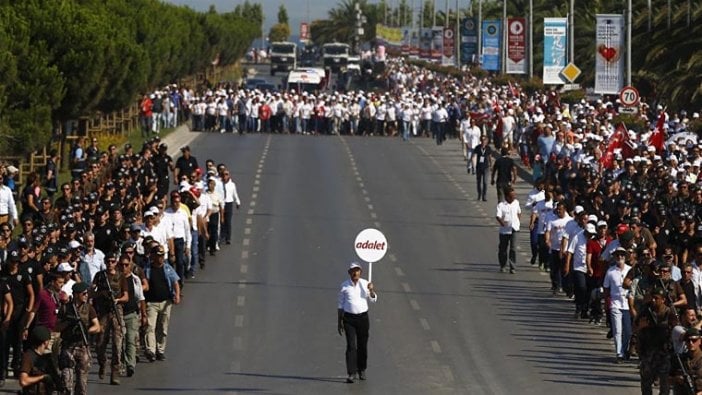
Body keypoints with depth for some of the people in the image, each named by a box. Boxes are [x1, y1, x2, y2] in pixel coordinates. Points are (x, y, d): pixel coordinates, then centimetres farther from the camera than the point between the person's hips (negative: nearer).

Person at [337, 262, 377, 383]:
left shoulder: (365, 284, 1)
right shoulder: (344, 286, 0)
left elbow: (374, 299, -5)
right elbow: (340, 305, 6)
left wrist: (371, 290, -26)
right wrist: (339, 322, 4)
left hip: (363, 317, 1)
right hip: (349, 318, -1)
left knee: (362, 345, 8)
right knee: (351, 346, -10)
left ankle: (362, 370, 26)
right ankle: (351, 373, -12)